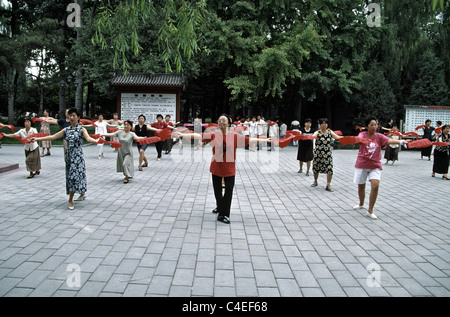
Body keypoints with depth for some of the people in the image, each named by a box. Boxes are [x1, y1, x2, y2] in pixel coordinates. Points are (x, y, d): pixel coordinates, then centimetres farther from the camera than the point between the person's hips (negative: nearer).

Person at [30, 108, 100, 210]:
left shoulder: (81, 129, -5)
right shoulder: (66, 130, 9)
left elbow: (88, 138, -23)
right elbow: (53, 137, 9)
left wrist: (96, 141, -44)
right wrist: (37, 139, 6)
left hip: (77, 155, -5)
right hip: (69, 155, 5)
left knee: (75, 175, -8)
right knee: (70, 176, 10)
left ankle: (70, 200, 1)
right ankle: (82, 194, 27)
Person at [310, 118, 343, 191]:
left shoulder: (330, 132, 5)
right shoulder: (318, 132, -2)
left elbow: (337, 137, -4)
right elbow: (313, 136, -21)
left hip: (328, 154, 1)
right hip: (318, 154, -1)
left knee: (329, 169, -8)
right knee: (316, 168, 11)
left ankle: (328, 185, 2)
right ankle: (315, 181, 37)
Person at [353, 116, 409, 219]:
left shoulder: (379, 136, -1)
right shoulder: (363, 134, -6)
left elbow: (389, 140, -19)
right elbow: (359, 138, -29)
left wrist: (401, 141, -39)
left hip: (375, 165, 1)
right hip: (362, 164, -1)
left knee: (375, 186, -16)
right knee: (361, 186, 13)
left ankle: (370, 211, -3)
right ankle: (361, 204, 42)